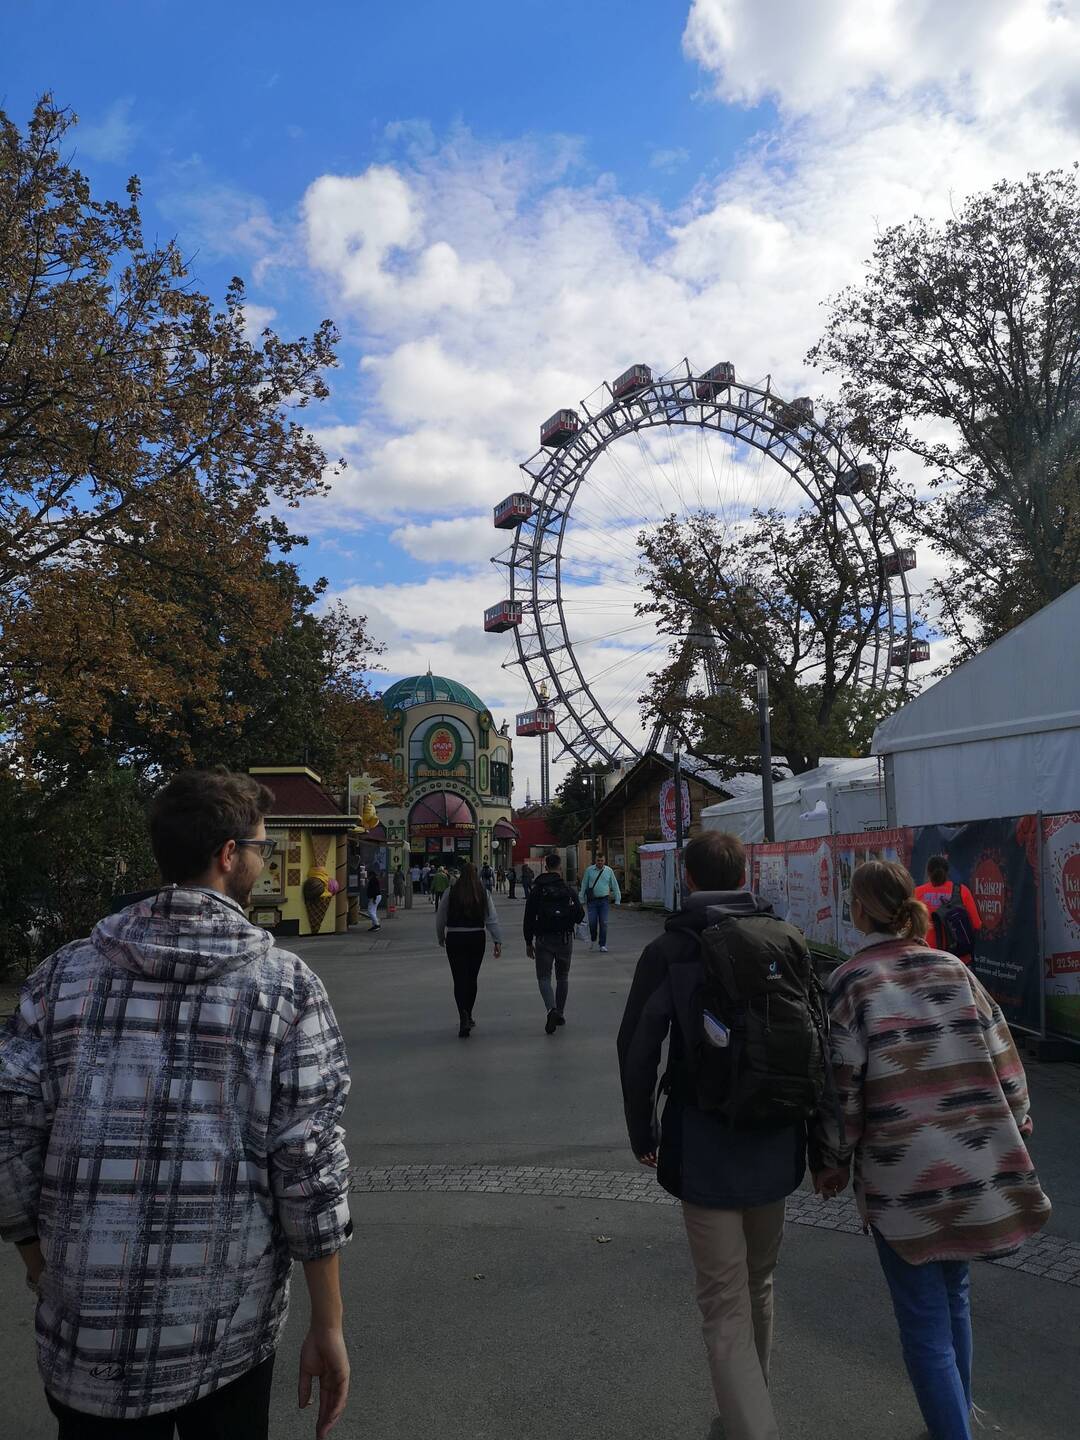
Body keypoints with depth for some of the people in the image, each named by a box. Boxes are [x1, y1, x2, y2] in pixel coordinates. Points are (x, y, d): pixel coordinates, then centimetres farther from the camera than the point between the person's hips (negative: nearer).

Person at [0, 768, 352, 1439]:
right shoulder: (286, 985, -11)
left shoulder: (66, 973, -3)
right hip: (229, 1335, -2)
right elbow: (309, 1161, -12)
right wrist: (328, 1325, -2)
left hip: (87, 1332, 2)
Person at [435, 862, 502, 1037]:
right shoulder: (484, 893, -3)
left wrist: (441, 938, 16)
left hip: (454, 939, -2)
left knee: (460, 979, 0)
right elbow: (492, 919, -5)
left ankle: (464, 1018, -18)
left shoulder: (450, 893, -5)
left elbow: (440, 918, 1)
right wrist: (497, 941, -2)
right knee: (471, 978, 15)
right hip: (477, 938, 2)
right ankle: (467, 1017, 27)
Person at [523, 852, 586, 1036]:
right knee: (563, 977, 17)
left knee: (544, 978, 4)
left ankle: (552, 1009, -20)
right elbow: (580, 915, -2)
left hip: (543, 940, -1)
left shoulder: (536, 890, -4)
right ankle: (560, 1014, 21)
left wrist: (528, 942, 4)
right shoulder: (568, 890, -3)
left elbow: (529, 918, -4)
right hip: (565, 938, 1)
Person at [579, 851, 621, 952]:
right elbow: (584, 885, 6)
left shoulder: (609, 871, 3)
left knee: (603, 923, -2)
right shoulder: (589, 870, 0)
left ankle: (603, 945, 7)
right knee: (592, 922, -2)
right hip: (592, 900, -1)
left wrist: (617, 900, 7)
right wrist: (582, 899, 6)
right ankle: (592, 939, 27)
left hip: (604, 900, 1)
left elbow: (615, 886, 9)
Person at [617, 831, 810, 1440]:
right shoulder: (788, 939, -2)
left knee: (725, 1303, 5)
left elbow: (637, 1051, -9)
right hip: (777, 1143, 4)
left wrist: (643, 1132, 5)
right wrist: (817, 1131, 13)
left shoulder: (669, 951, -11)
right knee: (760, 1284, 24)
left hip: (705, 1150, -4)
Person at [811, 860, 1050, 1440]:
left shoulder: (849, 982, -9)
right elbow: (1002, 1056, 4)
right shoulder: (953, 968, 2)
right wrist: (1012, 1130, 17)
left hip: (901, 1176, -5)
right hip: (976, 1167, 5)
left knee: (924, 1318, 7)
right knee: (952, 1293, 24)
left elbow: (841, 1086, -10)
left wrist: (831, 1165, 3)